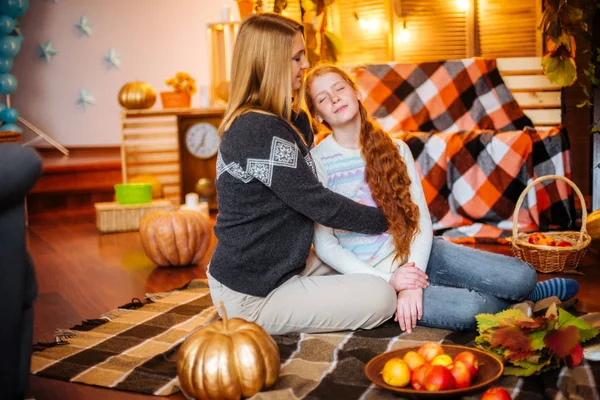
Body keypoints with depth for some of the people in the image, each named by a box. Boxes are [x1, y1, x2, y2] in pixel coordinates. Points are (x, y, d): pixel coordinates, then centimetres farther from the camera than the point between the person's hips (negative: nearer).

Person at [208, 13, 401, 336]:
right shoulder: (262, 130, -24)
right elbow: (317, 203, -21)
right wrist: (387, 220, -9)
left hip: (260, 273, 10)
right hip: (250, 295, -10)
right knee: (381, 297, -11)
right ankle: (264, 323, -1)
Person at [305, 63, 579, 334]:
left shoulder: (395, 149, 3)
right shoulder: (316, 162, -9)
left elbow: (422, 219, -1)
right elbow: (324, 244, -11)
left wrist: (413, 278, -17)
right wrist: (388, 280, -17)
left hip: (417, 253, 4)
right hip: (373, 274, -4)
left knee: (522, 276, -13)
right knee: (471, 309, -25)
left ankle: (527, 290, 24)